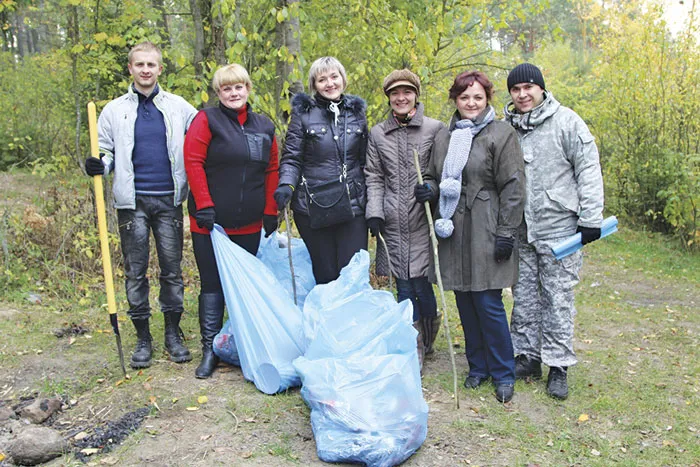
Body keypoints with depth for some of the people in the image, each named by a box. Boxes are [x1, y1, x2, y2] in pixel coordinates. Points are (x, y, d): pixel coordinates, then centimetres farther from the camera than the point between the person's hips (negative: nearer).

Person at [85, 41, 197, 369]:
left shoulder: (179, 107, 6)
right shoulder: (115, 110, 7)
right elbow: (107, 153, 11)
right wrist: (99, 165, -11)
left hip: (168, 199, 0)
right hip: (133, 201, 0)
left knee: (172, 268, 5)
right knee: (135, 271, 4)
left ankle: (173, 333, 18)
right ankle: (142, 337, 16)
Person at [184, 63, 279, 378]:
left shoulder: (264, 127, 10)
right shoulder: (207, 120, -3)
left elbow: (272, 170, 11)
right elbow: (193, 162, -10)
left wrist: (271, 211, 6)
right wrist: (204, 205, -15)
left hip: (249, 225, 4)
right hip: (211, 222, -4)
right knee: (212, 284, 2)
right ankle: (210, 350, 12)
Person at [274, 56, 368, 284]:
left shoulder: (356, 112, 11)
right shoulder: (303, 113, 1)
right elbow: (291, 158, 0)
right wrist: (286, 185, -20)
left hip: (353, 206, 2)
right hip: (314, 208, -2)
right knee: (325, 275, 5)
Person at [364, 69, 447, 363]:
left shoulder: (436, 129, 2)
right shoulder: (377, 133, 11)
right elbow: (374, 176, 10)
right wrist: (374, 212, 0)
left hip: (423, 220, -2)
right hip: (393, 223, 3)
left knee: (421, 284, -2)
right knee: (403, 287, 6)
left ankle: (426, 340, 23)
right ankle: (413, 349, 18)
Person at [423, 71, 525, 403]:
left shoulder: (501, 134, -4)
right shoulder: (447, 135, 13)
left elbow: (513, 188, -8)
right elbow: (434, 175, 23)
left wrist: (506, 233, -12)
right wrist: (430, 188, -1)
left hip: (485, 232, -5)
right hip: (453, 232, 6)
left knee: (488, 303, -4)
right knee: (465, 302, 10)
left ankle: (503, 374, 13)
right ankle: (478, 366, 26)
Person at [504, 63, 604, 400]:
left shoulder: (566, 122, -5)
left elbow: (589, 170, -6)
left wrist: (590, 219, -11)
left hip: (558, 228, -4)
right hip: (519, 231, 5)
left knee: (558, 298, 2)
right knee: (524, 296, 11)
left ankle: (558, 366, 14)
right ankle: (528, 357, 25)